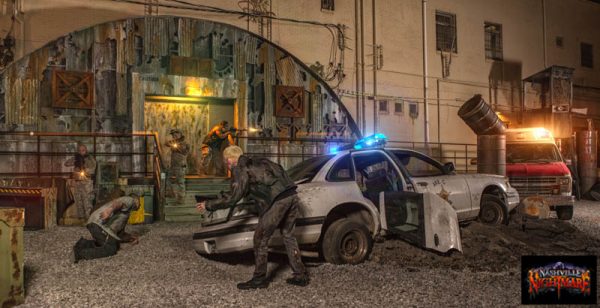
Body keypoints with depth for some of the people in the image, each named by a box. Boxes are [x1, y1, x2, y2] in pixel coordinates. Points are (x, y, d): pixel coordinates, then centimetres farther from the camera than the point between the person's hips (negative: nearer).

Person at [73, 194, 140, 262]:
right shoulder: (130, 200, 8)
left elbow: (120, 234, 33)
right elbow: (118, 202, -16)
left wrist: (131, 238, 20)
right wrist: (110, 209, -35)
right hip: (100, 224, -10)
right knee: (111, 249, -11)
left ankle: (84, 243, 7)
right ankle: (81, 253, -22)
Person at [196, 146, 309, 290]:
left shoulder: (240, 169, 2)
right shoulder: (258, 162, 26)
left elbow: (233, 198, -3)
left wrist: (208, 205, 6)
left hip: (277, 201, -8)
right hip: (292, 196, 8)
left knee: (260, 239, 6)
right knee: (288, 236, 20)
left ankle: (259, 279, 14)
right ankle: (300, 276, 24)